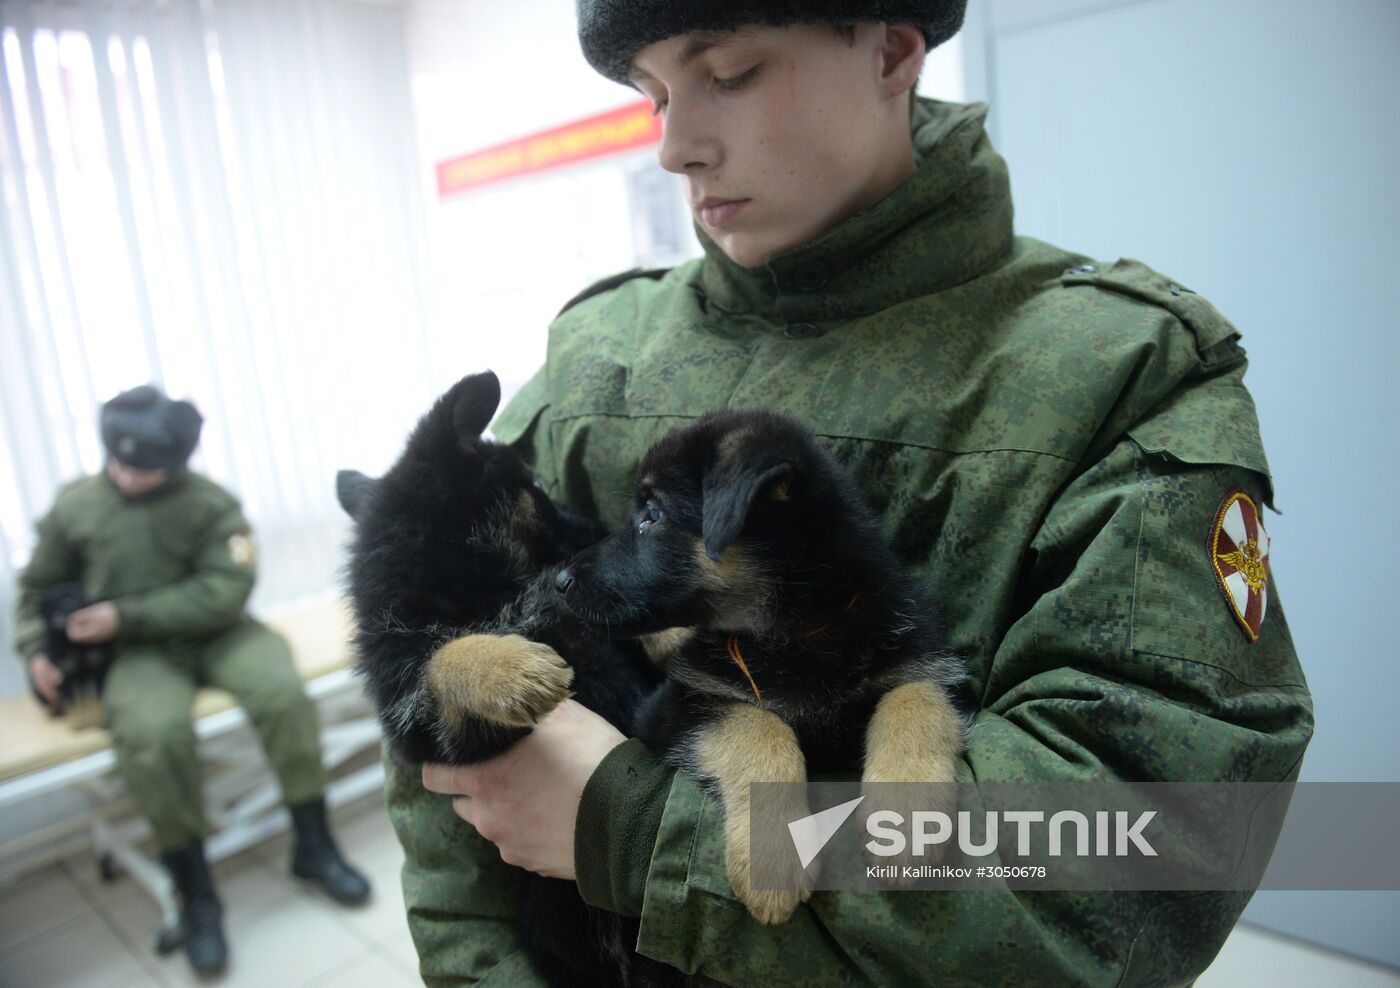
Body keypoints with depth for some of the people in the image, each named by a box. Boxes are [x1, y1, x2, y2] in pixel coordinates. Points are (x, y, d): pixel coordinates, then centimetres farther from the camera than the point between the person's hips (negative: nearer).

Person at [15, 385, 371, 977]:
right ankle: (194, 893, -11)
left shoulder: (211, 504, -7)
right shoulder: (74, 507, 1)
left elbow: (225, 589, -15)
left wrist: (126, 615, -18)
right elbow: (37, 588, 16)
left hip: (215, 634, 0)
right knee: (153, 734, -31)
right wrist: (35, 648, -1)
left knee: (282, 690, -29)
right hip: (140, 654, 1)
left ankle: (313, 847, -9)